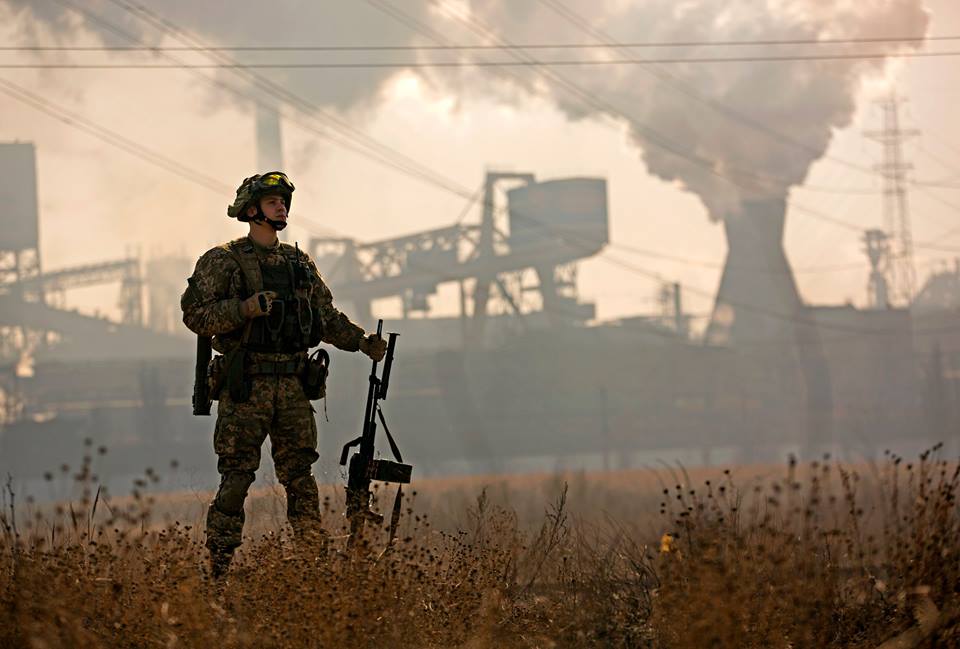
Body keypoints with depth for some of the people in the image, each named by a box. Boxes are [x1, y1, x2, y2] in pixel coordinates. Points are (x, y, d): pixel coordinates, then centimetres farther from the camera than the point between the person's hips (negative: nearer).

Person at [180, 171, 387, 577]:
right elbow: (195, 315, -8)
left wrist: (362, 341, 12)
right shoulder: (222, 262, 0)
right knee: (236, 481, -5)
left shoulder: (300, 263, 16)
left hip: (293, 387, 5)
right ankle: (218, 570, -3)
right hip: (246, 387, -5)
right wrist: (245, 308, -20)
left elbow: (327, 316, 24)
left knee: (301, 478, 5)